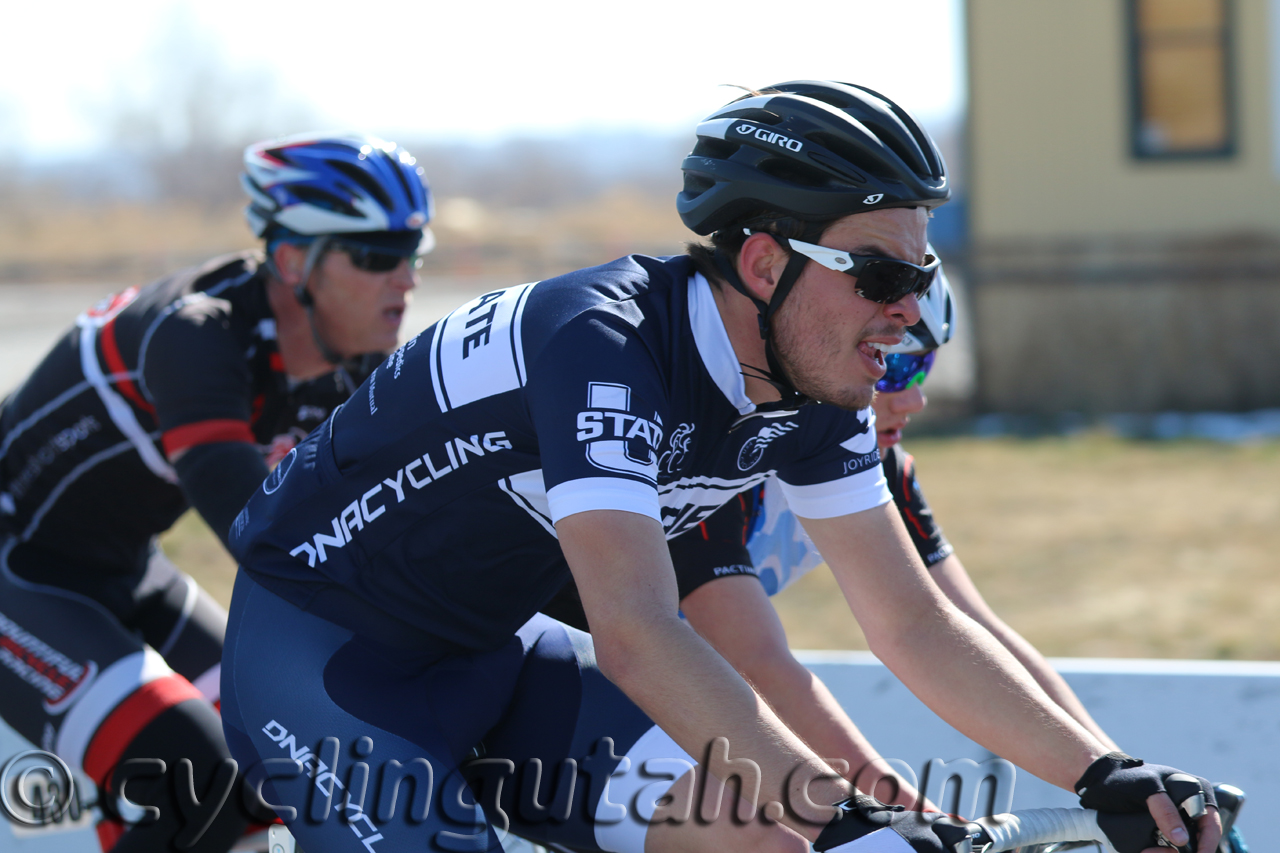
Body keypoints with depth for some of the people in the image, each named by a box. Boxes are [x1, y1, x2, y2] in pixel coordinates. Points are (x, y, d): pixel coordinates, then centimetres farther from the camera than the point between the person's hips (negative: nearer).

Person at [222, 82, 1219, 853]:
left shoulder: (808, 398, -8)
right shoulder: (602, 341, -32)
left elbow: (915, 623, -3)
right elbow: (635, 634, -42)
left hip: (483, 655, 8)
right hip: (320, 647, -8)